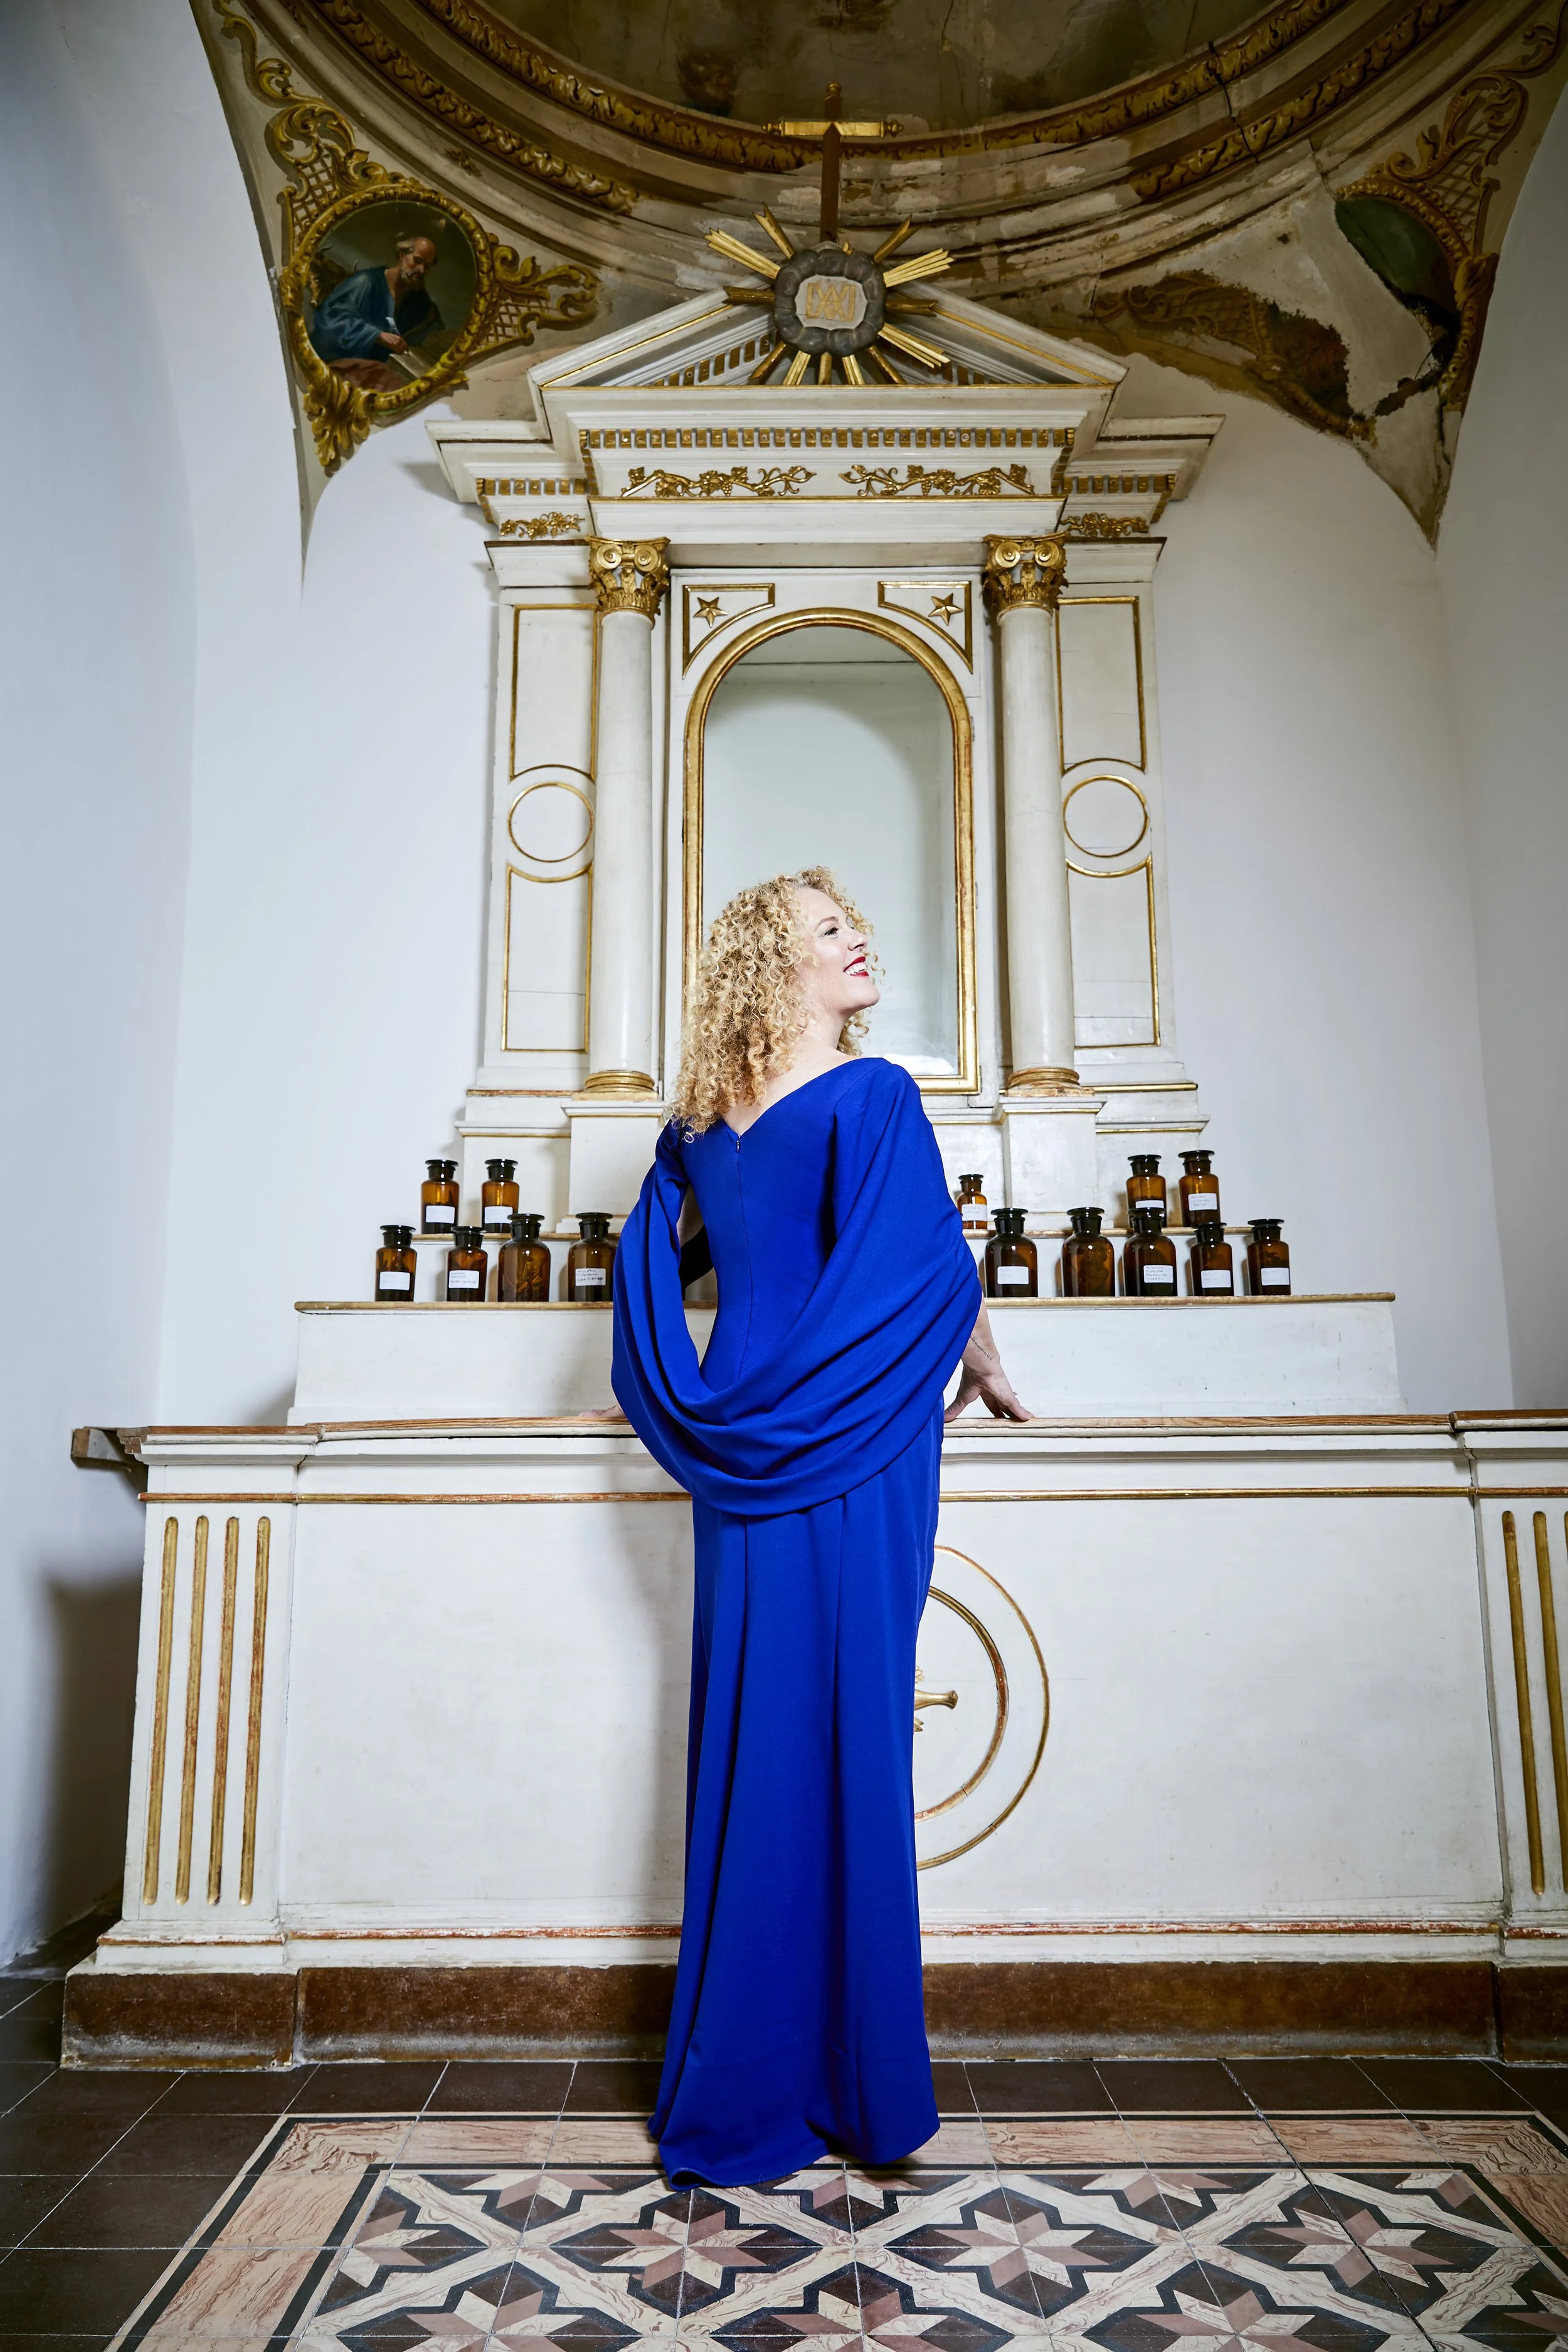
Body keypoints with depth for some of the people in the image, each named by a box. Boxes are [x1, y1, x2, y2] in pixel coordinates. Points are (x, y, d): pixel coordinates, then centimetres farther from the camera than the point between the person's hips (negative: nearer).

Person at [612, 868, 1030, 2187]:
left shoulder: (704, 1117, 10)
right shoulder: (872, 1096, -11)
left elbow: (658, 1258, 19)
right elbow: (937, 1269, -12)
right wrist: (985, 1372, 6)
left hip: (743, 1463, 7)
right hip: (851, 1459, -6)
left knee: (746, 1756, 12)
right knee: (840, 1750, 1)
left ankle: (740, 2088, 24)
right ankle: (850, 2089, 14)